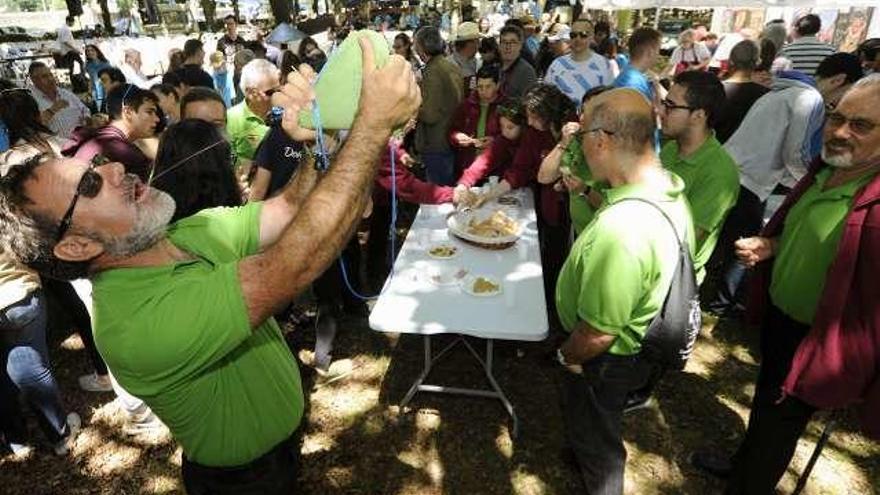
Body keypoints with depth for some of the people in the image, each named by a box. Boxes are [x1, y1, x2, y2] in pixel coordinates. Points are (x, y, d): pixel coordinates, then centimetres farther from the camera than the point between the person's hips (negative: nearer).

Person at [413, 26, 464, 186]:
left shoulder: (432, 72, -19)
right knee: (451, 186, 21)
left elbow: (430, 115, -25)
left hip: (436, 145, -9)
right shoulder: (452, 66, 6)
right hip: (452, 140, 9)